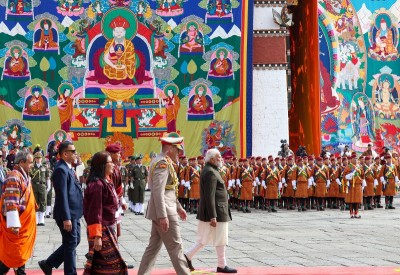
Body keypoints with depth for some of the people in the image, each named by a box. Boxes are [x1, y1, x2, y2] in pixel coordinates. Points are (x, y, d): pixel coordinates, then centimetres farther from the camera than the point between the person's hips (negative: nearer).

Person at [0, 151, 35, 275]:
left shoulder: (24, 176, 13)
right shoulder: (14, 177, -19)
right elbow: (11, 202, -25)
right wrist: (14, 224, -28)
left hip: (25, 223, 10)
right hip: (18, 223, -9)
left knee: (21, 252, 16)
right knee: (13, 253, -5)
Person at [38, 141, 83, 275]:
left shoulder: (68, 168, 13)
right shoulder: (61, 169, -18)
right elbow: (62, 196, -23)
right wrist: (66, 218, -24)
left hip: (73, 214, 10)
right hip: (67, 215, -10)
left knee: (74, 241, 17)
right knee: (71, 244, 0)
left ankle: (48, 264, 24)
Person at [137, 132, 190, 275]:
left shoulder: (164, 162, 16)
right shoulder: (163, 163, -16)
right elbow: (158, 192, -24)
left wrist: (178, 207, 26)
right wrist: (163, 216, -27)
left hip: (161, 212, 10)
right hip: (164, 212, -10)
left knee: (153, 247, 12)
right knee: (175, 247, -2)